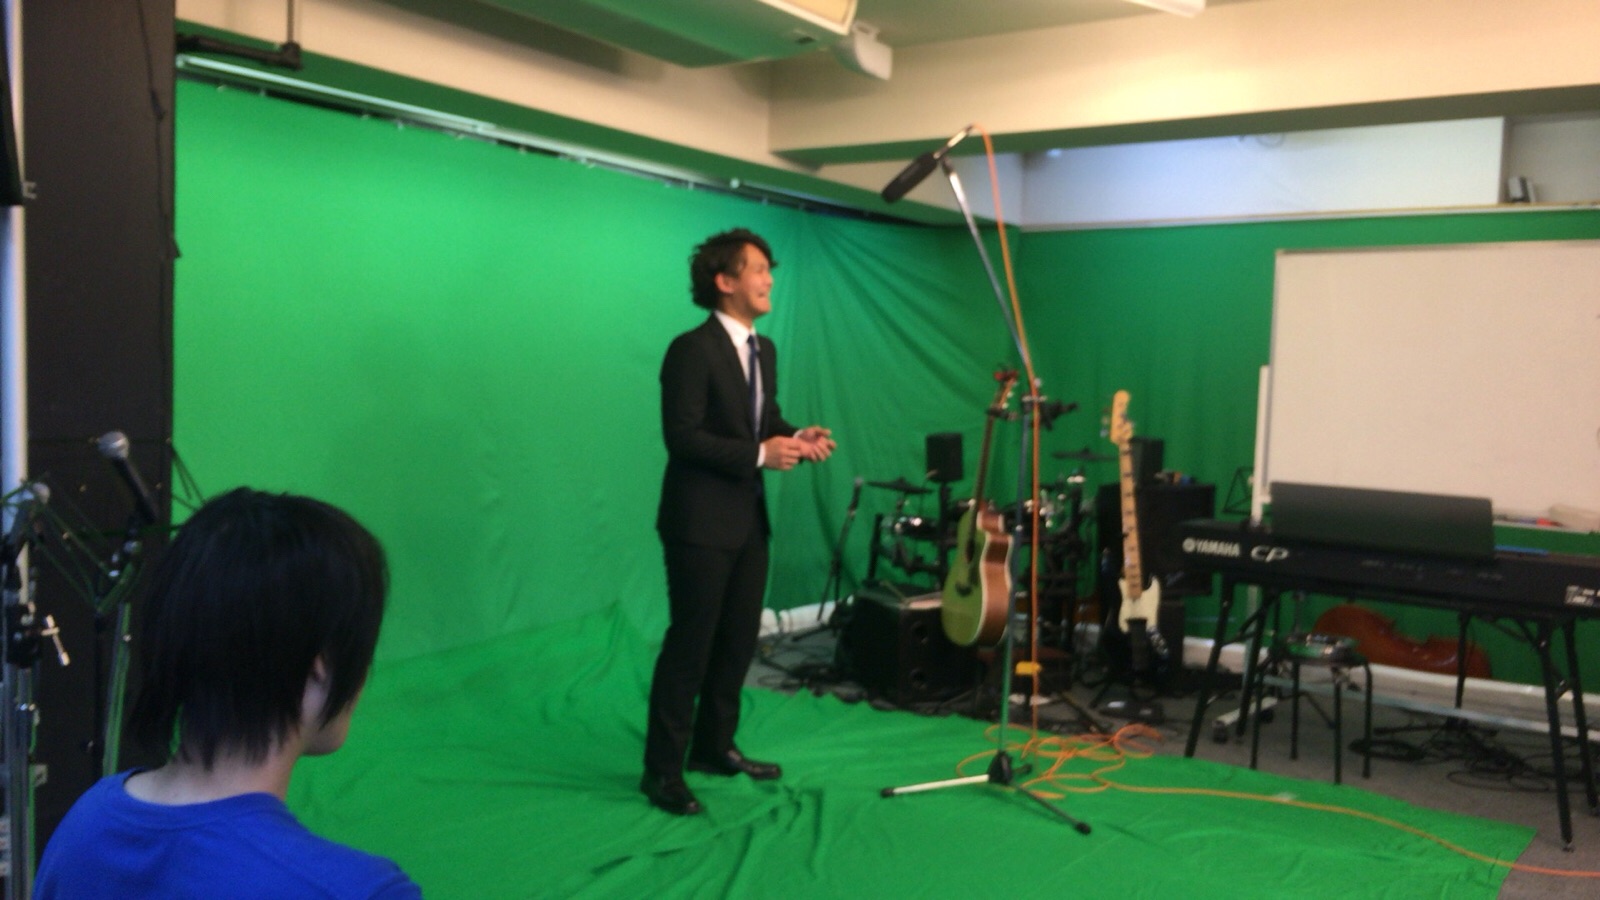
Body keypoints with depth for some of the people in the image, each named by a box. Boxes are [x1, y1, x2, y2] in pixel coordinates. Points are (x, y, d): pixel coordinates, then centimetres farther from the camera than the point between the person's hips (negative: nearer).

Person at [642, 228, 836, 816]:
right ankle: (663, 770, 9)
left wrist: (796, 436, -2)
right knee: (690, 645, -3)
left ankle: (714, 747, 31)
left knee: (739, 640, 15)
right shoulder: (692, 350, -15)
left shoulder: (764, 349, 12)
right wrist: (760, 454, -22)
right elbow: (682, 437, -20)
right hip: (701, 522, -9)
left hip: (748, 518, 9)